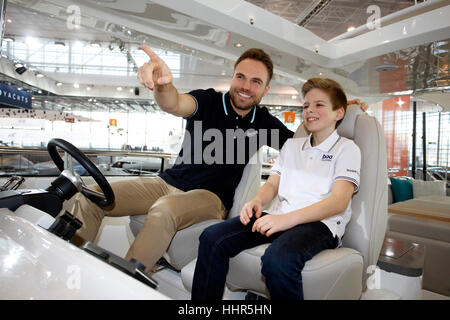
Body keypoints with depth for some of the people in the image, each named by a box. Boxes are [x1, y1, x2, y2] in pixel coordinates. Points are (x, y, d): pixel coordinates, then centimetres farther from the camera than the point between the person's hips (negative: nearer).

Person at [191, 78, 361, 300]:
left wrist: (288, 219, -23)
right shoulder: (291, 144, 23)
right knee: (213, 238, -16)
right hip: (280, 217, 6)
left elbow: (339, 201, -9)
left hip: (321, 223, -5)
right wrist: (257, 201, -4)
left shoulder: (347, 148, 4)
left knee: (278, 259, -38)